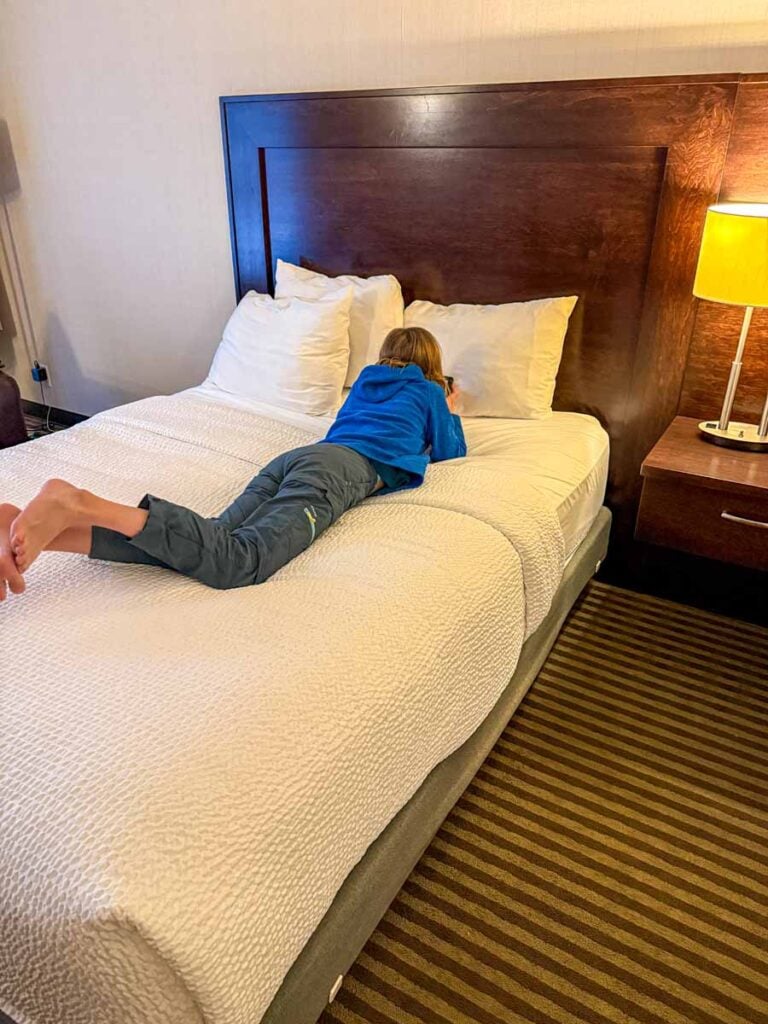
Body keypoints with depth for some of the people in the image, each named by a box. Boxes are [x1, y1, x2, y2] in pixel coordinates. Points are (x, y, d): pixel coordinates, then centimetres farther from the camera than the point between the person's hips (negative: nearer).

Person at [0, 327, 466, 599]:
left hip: (296, 455, 7)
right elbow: (452, 452, 34)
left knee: (216, 542, -20)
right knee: (238, 560, -29)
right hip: (344, 469, -6)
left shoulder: (367, 379, 41)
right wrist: (451, 412, 53)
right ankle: (79, 505, -47)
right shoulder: (429, 392, 26)